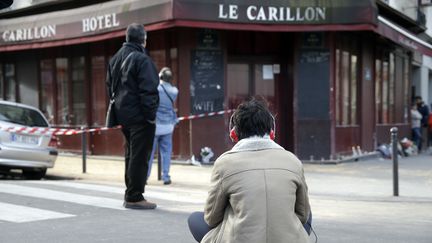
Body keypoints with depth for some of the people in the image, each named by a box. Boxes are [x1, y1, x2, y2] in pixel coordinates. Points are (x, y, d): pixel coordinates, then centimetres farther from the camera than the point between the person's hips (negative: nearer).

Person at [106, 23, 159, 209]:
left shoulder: (115, 59, 13)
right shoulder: (141, 59, -15)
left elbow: (110, 87, 18)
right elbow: (148, 90, -19)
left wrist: (117, 108, 19)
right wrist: (151, 114, -14)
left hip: (123, 115, 9)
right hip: (139, 115, -9)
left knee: (130, 155, 18)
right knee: (140, 156, -4)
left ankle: (130, 194, 24)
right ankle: (134, 197, -2)